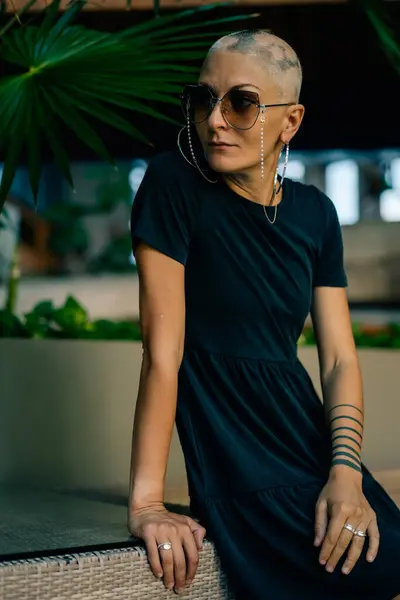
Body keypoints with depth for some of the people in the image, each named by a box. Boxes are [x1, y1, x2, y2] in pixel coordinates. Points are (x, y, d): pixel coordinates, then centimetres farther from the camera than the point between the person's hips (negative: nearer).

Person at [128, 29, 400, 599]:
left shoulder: (314, 212, 6)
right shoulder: (174, 184, -11)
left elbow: (340, 358, 4)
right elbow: (163, 350, -16)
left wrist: (346, 470, -11)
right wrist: (146, 501, -19)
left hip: (307, 441, 5)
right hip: (239, 475, -5)